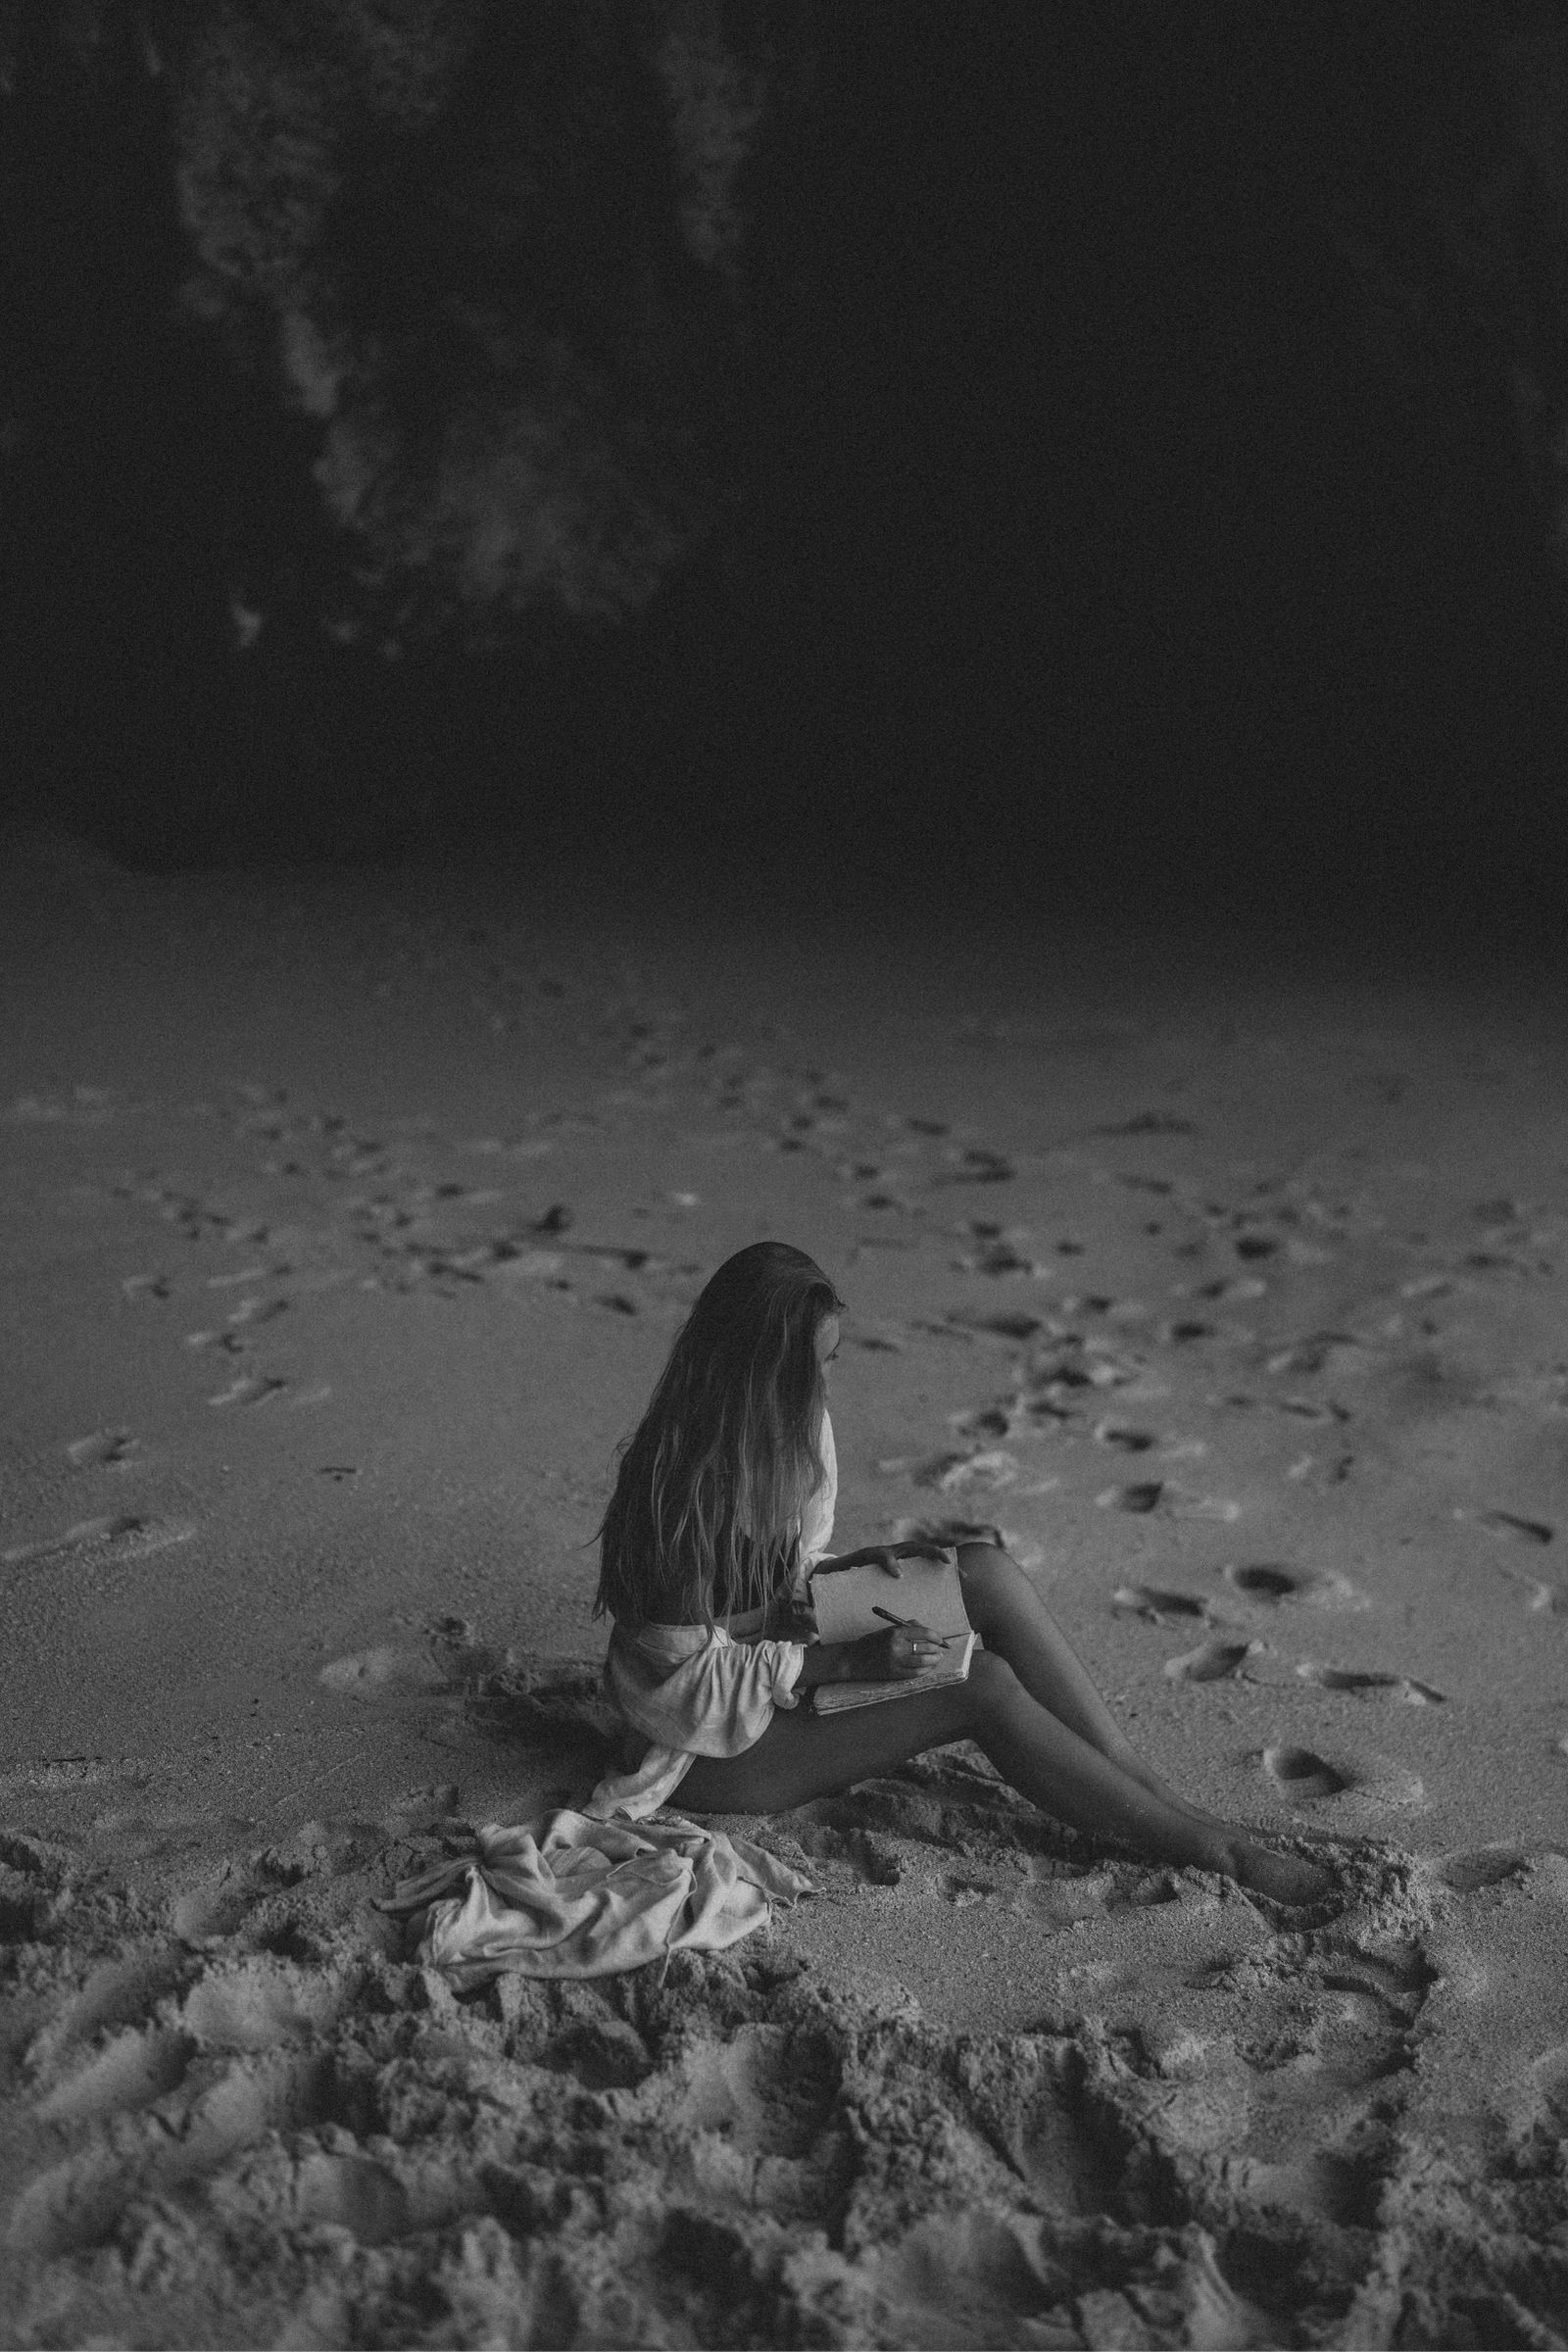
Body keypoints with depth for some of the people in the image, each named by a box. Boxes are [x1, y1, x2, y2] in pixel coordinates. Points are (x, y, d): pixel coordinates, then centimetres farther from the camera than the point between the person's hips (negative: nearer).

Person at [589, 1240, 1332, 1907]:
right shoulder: (683, 1483, -27)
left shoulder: (798, 1429, -1)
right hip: (714, 1743, -8)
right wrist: (849, 1661, -25)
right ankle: (1204, 1847, -12)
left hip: (784, 1671, 8)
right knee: (983, 1687, -23)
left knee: (986, 1572, -13)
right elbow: (691, 1674, -23)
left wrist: (853, 1566, -6)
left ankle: (1157, 1795, -11)